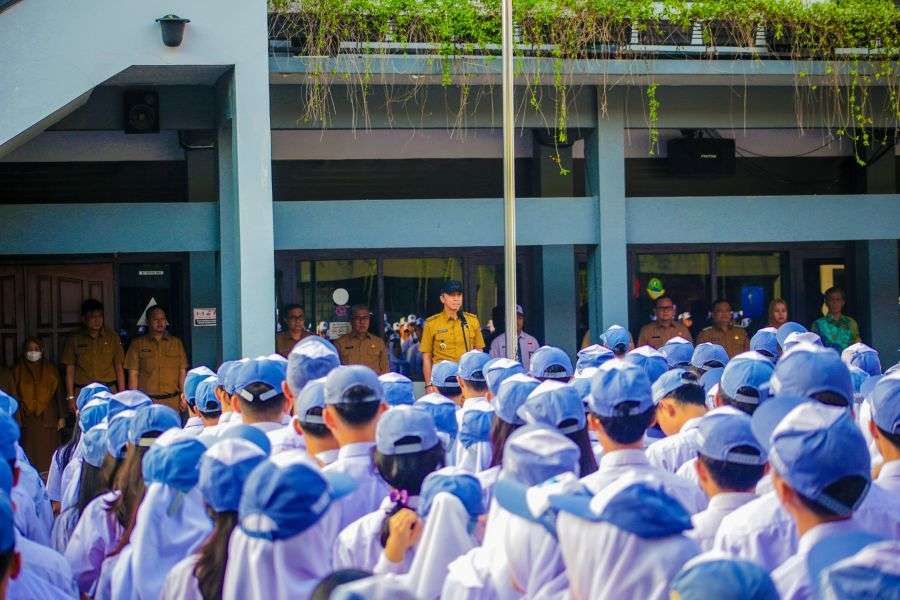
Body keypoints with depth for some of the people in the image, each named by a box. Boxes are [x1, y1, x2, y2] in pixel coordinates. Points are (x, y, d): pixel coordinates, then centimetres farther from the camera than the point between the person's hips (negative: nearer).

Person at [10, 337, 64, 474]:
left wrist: (61, 416, 1)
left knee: (48, 448, -2)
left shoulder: (50, 370, 6)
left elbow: (58, 394, 6)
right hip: (27, 417, 0)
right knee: (30, 450, -3)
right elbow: (14, 396, 3)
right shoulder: (18, 370, 5)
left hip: (47, 417, 0)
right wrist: (16, 419, -4)